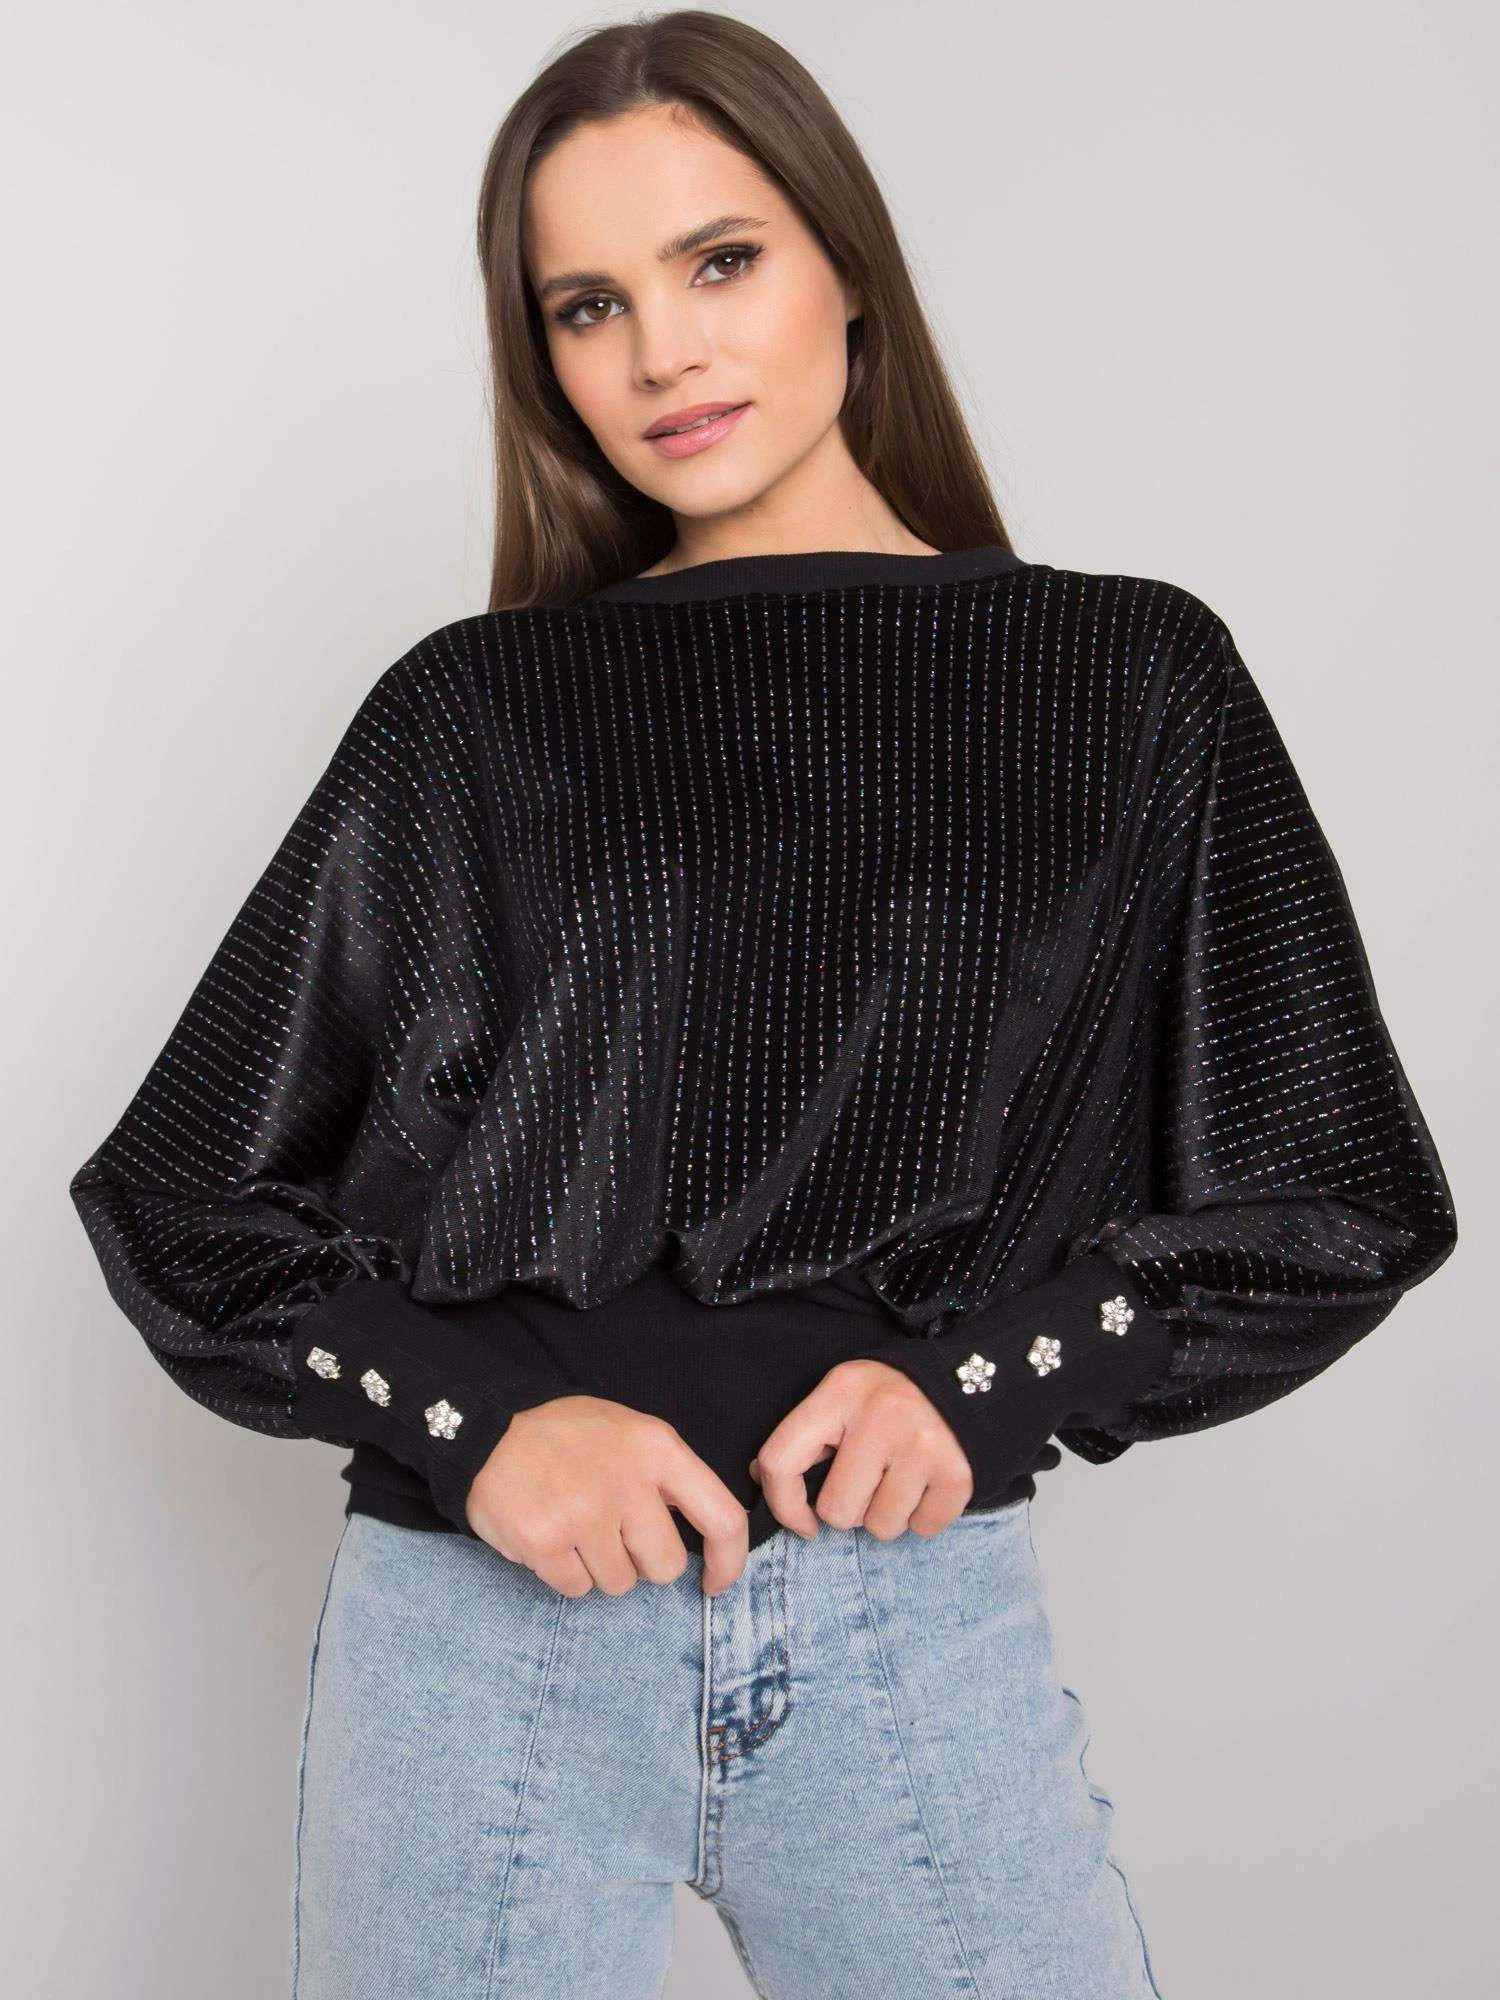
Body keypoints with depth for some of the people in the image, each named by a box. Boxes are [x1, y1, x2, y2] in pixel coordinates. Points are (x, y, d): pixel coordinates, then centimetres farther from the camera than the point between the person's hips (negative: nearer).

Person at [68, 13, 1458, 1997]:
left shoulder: (1127, 685, 4)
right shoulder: (473, 718, 4)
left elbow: (1331, 1204, 6)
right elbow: (186, 1195, 5)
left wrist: (984, 1377, -9)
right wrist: (471, 1419, -12)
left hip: (921, 1626, 1)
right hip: (483, 1619, 0)